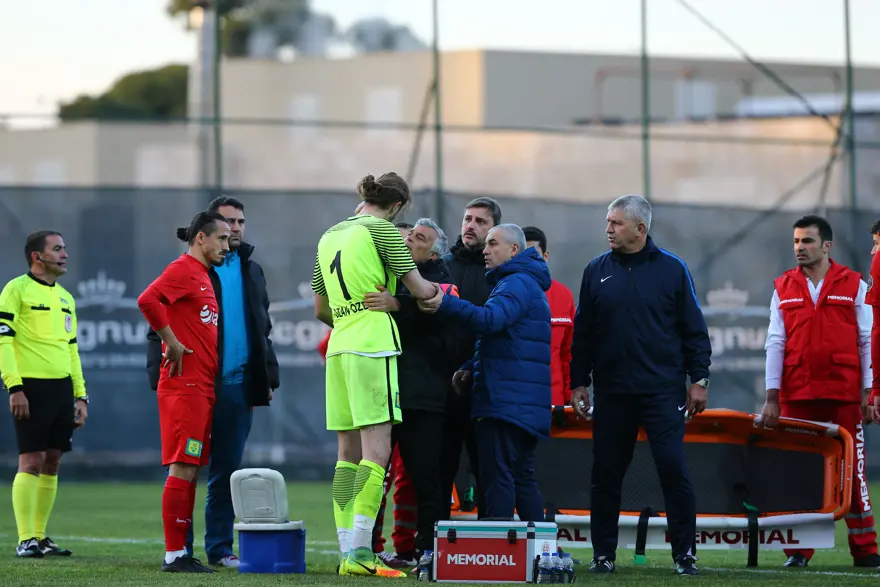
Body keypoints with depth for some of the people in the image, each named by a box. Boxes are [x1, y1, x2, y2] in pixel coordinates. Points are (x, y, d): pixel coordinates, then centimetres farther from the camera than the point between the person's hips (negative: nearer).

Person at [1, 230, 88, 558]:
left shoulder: (65, 298, 18)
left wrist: (80, 395, 17)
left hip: (62, 388, 7)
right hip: (31, 388, -7)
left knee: (52, 463, 7)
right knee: (31, 461, -10)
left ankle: (40, 537, 12)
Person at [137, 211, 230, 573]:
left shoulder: (204, 275, 20)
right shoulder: (183, 269, -9)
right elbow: (147, 300, -25)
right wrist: (173, 344, -20)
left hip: (202, 387, 10)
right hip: (184, 384, -10)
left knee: (191, 469, 10)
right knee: (183, 468, -10)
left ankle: (181, 553, 12)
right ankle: (174, 555, -10)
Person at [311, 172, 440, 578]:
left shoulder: (329, 236, 17)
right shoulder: (383, 231, -5)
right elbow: (418, 289, -3)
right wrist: (438, 289, 18)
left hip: (339, 346, 8)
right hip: (374, 346, -8)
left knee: (349, 452, 8)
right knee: (376, 450, -10)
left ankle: (348, 552, 5)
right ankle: (360, 551, -18)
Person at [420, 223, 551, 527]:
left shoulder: (518, 283, -10)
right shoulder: (526, 283, 26)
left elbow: (490, 319, -28)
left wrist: (445, 304, -36)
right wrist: (470, 369, 17)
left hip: (506, 399, -11)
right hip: (525, 404, 11)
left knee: (497, 477, -12)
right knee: (521, 477, 13)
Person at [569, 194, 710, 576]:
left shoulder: (671, 269, 2)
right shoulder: (597, 272, 8)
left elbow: (693, 328, 3)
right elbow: (583, 333, 12)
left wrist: (699, 378, -1)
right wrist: (578, 382, 9)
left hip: (663, 390, -3)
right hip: (612, 392, 3)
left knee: (673, 469, -9)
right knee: (606, 474, 5)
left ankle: (684, 552, -2)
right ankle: (603, 554, 14)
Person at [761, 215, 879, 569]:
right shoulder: (783, 288, 9)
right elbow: (775, 343, 7)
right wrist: (772, 397, 1)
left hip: (845, 395, -2)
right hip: (796, 396, 2)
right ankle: (798, 550, 9)